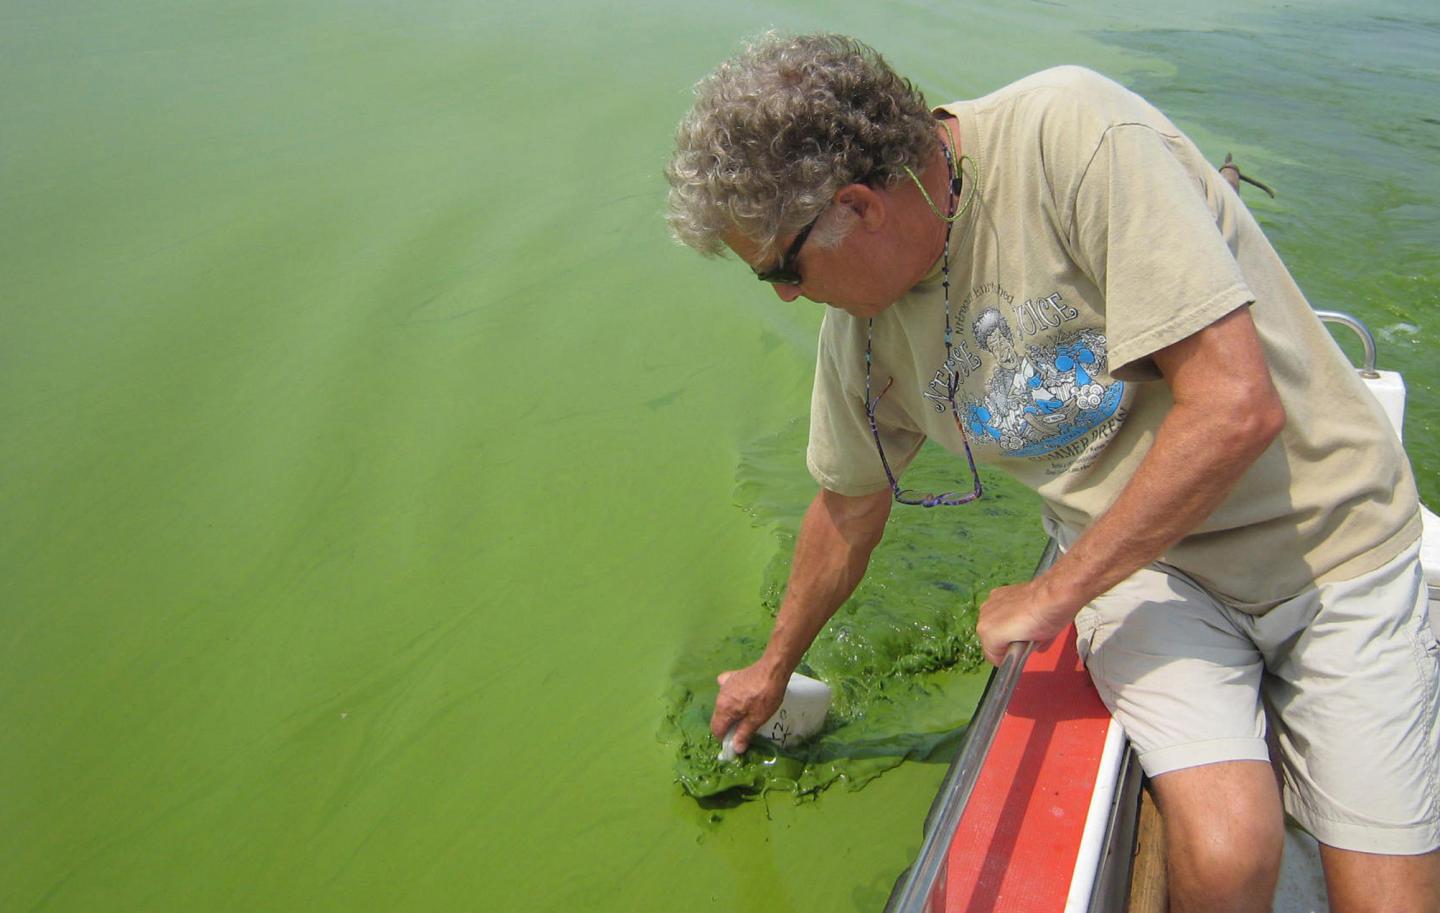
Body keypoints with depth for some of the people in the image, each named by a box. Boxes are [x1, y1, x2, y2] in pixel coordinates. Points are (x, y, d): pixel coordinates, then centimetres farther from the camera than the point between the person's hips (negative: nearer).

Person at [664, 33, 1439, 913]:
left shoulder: (1072, 132, -25)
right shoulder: (861, 326, -5)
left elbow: (1237, 405, -28)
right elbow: (848, 508, 13)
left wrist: (1055, 594, -18)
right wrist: (774, 668, 27)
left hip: (1326, 534, -2)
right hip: (1141, 561, 3)